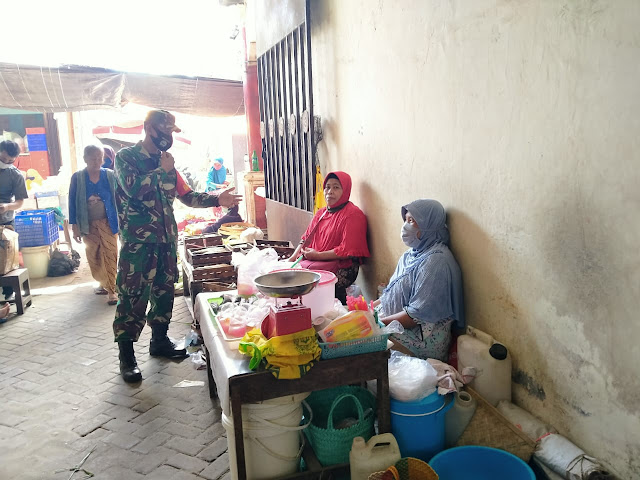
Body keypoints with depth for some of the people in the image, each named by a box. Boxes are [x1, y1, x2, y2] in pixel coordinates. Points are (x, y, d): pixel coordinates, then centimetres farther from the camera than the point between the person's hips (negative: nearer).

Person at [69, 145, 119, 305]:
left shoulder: (110, 175, -2)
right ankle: (103, 284, 29)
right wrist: (74, 226, -1)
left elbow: (118, 199, 2)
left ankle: (111, 290, -2)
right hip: (88, 225, 2)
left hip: (108, 223, -2)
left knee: (110, 256, -7)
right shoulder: (77, 177, -1)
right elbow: (72, 202, 2)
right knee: (93, 257, 11)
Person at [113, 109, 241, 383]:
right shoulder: (126, 157, -4)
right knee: (133, 297, -4)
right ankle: (126, 356, 6)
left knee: (164, 291, 13)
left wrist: (217, 200, 3)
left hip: (166, 240, 7)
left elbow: (187, 196, 15)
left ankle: (160, 341, 29)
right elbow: (133, 188, -22)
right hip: (138, 241, -6)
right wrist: (161, 170, -13)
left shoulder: (166, 161, 14)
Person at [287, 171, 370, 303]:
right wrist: (294, 256, 4)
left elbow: (347, 251, -15)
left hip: (342, 268, -8)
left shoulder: (353, 215, -8)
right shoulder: (320, 213, 19)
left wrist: (318, 255, -12)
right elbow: (306, 238, 23)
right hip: (316, 261, 8)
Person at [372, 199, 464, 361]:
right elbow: (393, 294, 17)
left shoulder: (436, 260, -19)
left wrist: (379, 322, -18)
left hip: (422, 340, -8)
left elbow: (418, 315, -22)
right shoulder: (412, 254, 11)